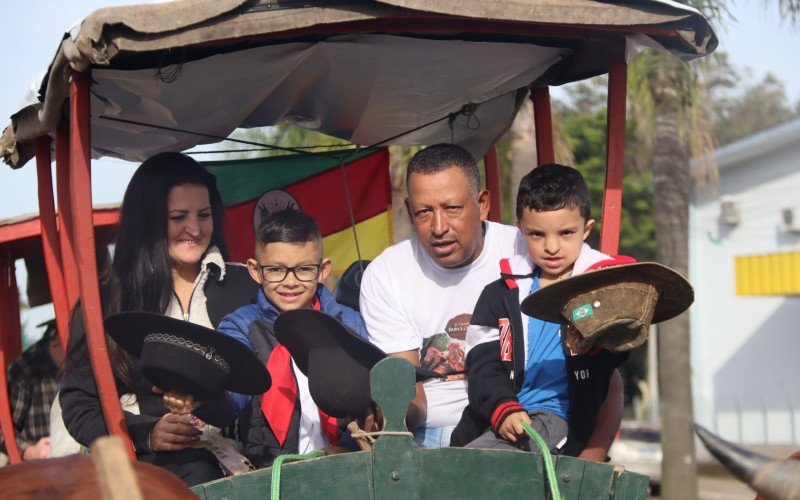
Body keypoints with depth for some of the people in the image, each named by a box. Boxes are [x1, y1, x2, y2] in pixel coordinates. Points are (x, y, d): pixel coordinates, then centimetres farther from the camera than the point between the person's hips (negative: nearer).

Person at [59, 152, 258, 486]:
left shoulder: (244, 286, 15)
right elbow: (78, 405, 7)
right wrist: (146, 434, -11)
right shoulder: (105, 301, 9)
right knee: (195, 472, -33)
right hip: (148, 463, -2)